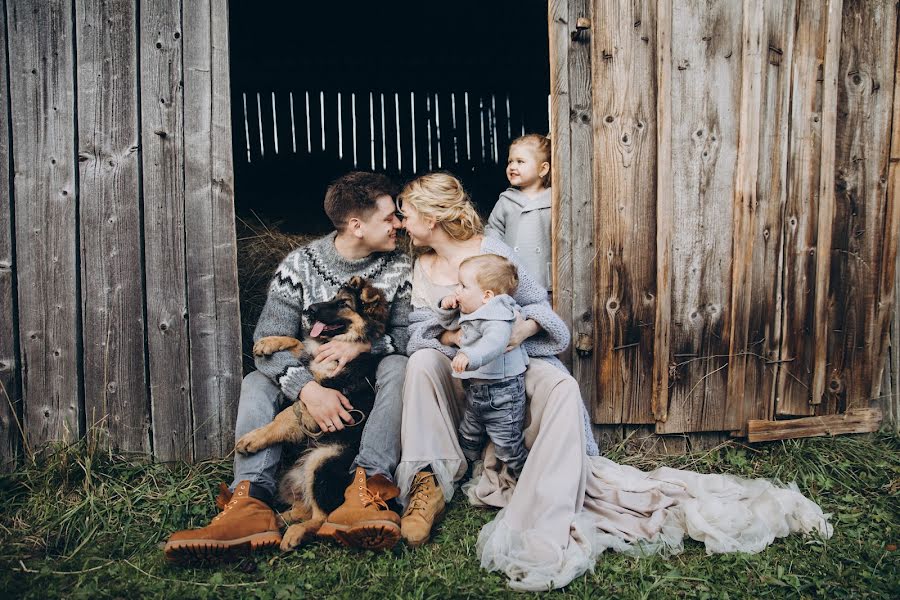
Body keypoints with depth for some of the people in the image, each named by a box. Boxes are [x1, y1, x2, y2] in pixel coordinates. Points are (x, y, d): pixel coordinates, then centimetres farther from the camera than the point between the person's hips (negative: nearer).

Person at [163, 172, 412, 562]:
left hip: (371, 387, 0)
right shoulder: (300, 265, -7)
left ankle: (368, 488, -42)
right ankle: (251, 503, -41)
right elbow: (269, 342, -16)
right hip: (312, 387, 1)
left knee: (398, 366, -30)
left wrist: (364, 344, -28)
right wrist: (308, 388, -34)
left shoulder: (399, 268, -2)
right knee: (256, 384, -23)